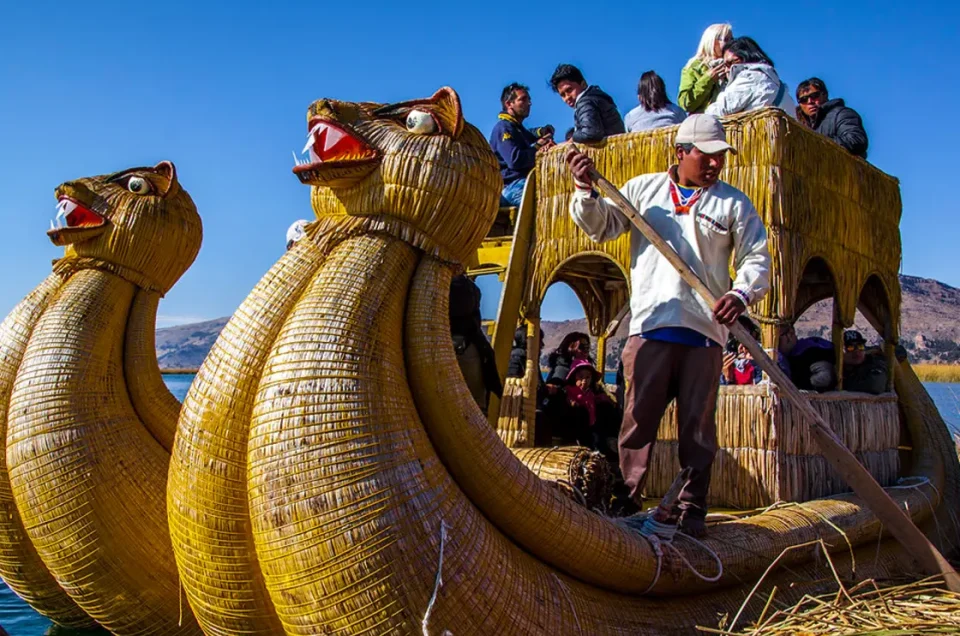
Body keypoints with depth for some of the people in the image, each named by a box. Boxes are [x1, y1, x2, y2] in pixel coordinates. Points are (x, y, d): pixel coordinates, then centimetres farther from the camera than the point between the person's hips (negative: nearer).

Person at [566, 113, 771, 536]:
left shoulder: (734, 204, 10)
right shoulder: (643, 189, 13)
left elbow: (757, 259, 6)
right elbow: (601, 226, 12)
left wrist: (741, 295, -14)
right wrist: (586, 189, -6)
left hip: (705, 331, 0)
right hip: (650, 326, 0)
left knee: (697, 426, 3)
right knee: (638, 418, -1)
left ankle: (690, 509, 13)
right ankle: (626, 501, 8)